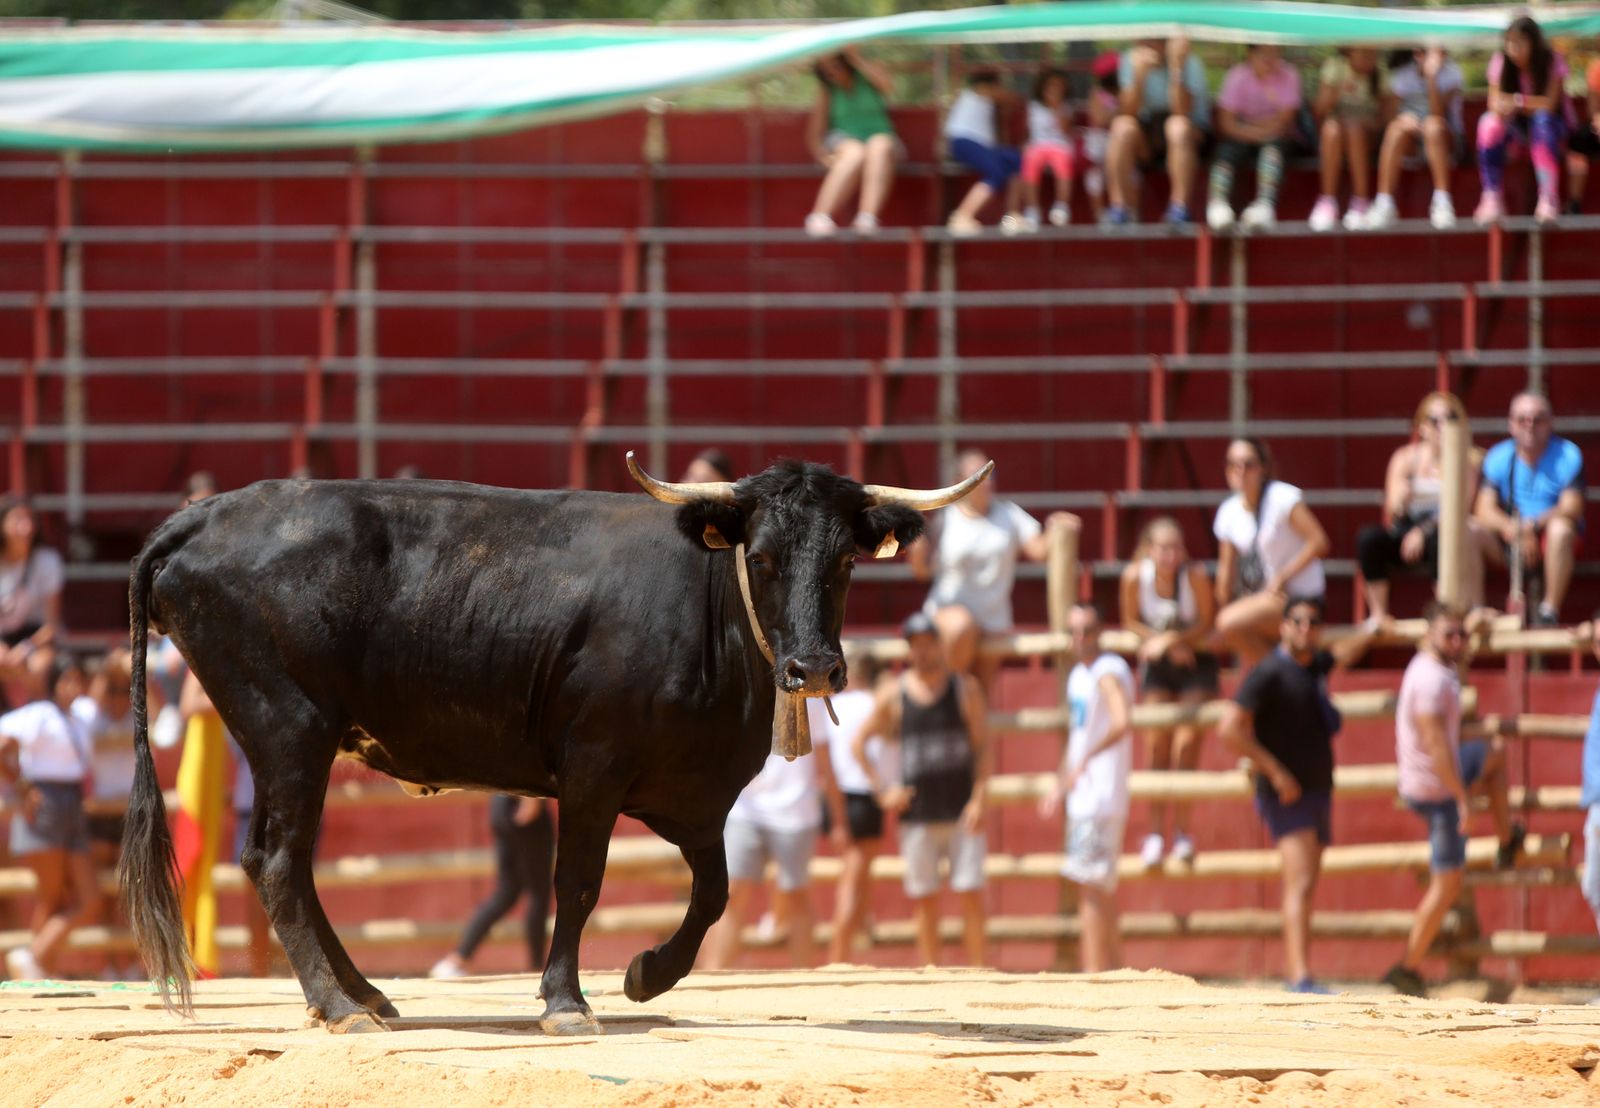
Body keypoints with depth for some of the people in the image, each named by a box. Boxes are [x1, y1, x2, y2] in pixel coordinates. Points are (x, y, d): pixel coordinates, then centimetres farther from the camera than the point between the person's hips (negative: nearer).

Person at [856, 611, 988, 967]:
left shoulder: (965, 689, 4)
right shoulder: (892, 694, 4)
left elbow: (983, 746, 1)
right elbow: (859, 742, 11)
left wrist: (978, 799, -10)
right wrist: (882, 789, 1)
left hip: (961, 814, -1)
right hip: (916, 815, 1)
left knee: (971, 896, -6)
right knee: (924, 902, 2)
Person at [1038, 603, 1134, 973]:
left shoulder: (1109, 673, -14)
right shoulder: (1078, 675, 16)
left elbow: (1121, 723, -32)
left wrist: (1084, 762, -34)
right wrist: (1058, 785, 27)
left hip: (1102, 796, -10)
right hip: (1082, 796, 10)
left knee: (1092, 887, -11)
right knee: (1101, 889, 14)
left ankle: (1094, 973, -12)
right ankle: (1114, 969, 21)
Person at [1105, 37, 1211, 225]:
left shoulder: (1190, 64, -12)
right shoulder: (1130, 60, -5)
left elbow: (1182, 111, -26)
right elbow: (1129, 112, -15)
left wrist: (1176, 68, -33)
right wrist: (1139, 75, -30)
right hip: (1145, 142, 2)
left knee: (1178, 125, -35)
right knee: (1122, 126, -29)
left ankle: (1179, 208, -34)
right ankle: (1120, 207, -28)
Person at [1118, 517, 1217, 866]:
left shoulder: (1195, 575, -25)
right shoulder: (1135, 576, -20)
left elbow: (1208, 623, -15)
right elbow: (1131, 621, -5)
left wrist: (1171, 639, -26)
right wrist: (1161, 642, -19)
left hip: (1196, 663, -2)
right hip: (1157, 666, 2)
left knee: (1188, 741, -8)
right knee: (1158, 742, 0)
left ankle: (1182, 830, 3)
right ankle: (1156, 832, 7)